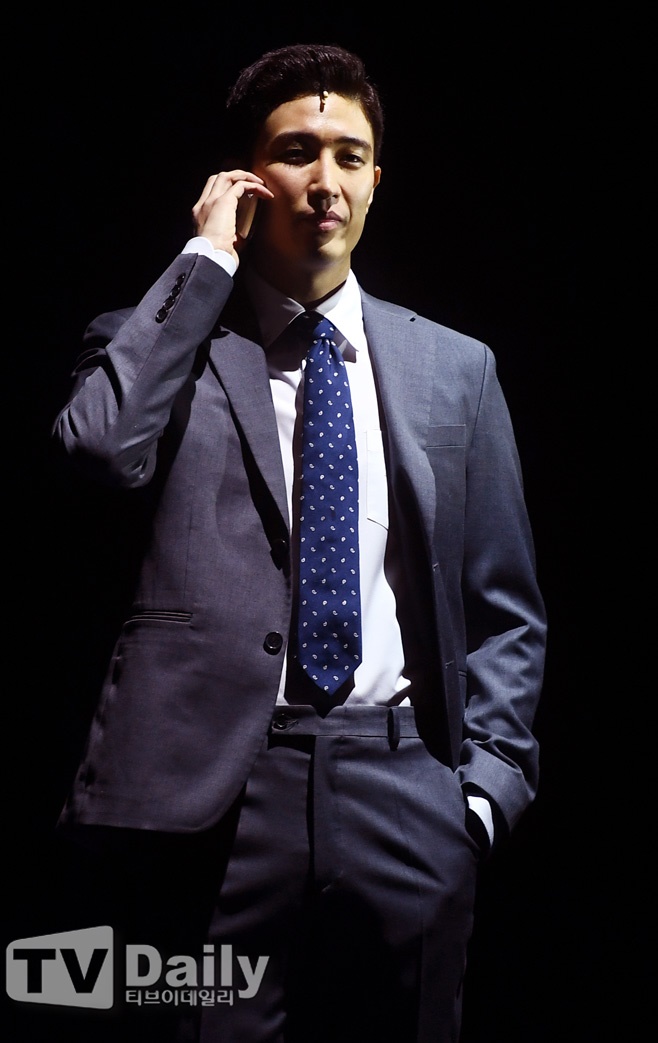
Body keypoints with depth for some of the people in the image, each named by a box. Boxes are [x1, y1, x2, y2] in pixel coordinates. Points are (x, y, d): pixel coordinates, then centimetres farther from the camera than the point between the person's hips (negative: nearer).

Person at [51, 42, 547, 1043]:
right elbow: (101, 445, -19)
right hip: (211, 793, -2)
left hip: (404, 790, 3)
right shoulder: (157, 344, 6)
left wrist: (488, 782, 2)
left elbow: (505, 608, 13)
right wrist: (205, 261, -8)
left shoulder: (454, 367, 12)